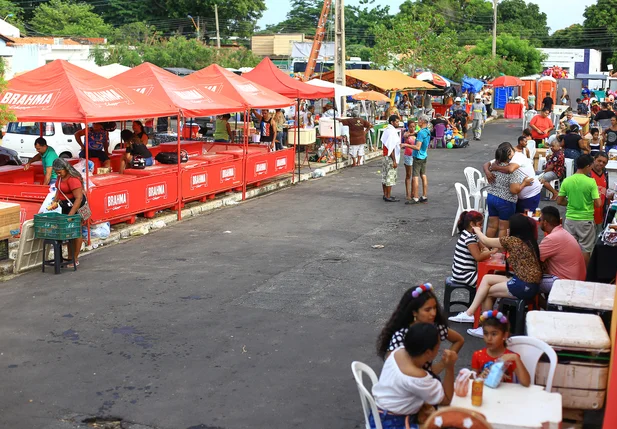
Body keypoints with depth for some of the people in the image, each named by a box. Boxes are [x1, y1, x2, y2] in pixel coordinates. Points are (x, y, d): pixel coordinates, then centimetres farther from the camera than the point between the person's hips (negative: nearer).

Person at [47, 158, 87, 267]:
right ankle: (69, 257, 21)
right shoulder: (61, 176, 6)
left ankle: (75, 259, 4)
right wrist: (55, 202, 4)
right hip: (66, 205, 10)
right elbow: (59, 190, 21)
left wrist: (70, 215, -28)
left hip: (76, 205, -10)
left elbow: (79, 198, -27)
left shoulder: (73, 179, -24)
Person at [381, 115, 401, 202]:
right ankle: (388, 197, 0)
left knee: (385, 176, 13)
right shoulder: (392, 132, -19)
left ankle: (385, 194, 22)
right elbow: (391, 148, -21)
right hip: (390, 158, -10)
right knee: (390, 176, -4)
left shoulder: (386, 130, 11)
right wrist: (394, 161, -20)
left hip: (385, 156, 10)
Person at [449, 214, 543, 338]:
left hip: (524, 286, -8)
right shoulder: (530, 241, 9)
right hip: (531, 284, 8)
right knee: (486, 278, 9)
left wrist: (477, 230, 18)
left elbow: (485, 241, 0)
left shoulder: (512, 240, -13)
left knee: (486, 292, 4)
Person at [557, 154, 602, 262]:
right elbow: (598, 204, -14)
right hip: (586, 220, -3)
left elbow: (559, 201, 2)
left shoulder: (566, 181, -3)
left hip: (570, 219, 3)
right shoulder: (591, 182, -13)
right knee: (585, 249, 10)